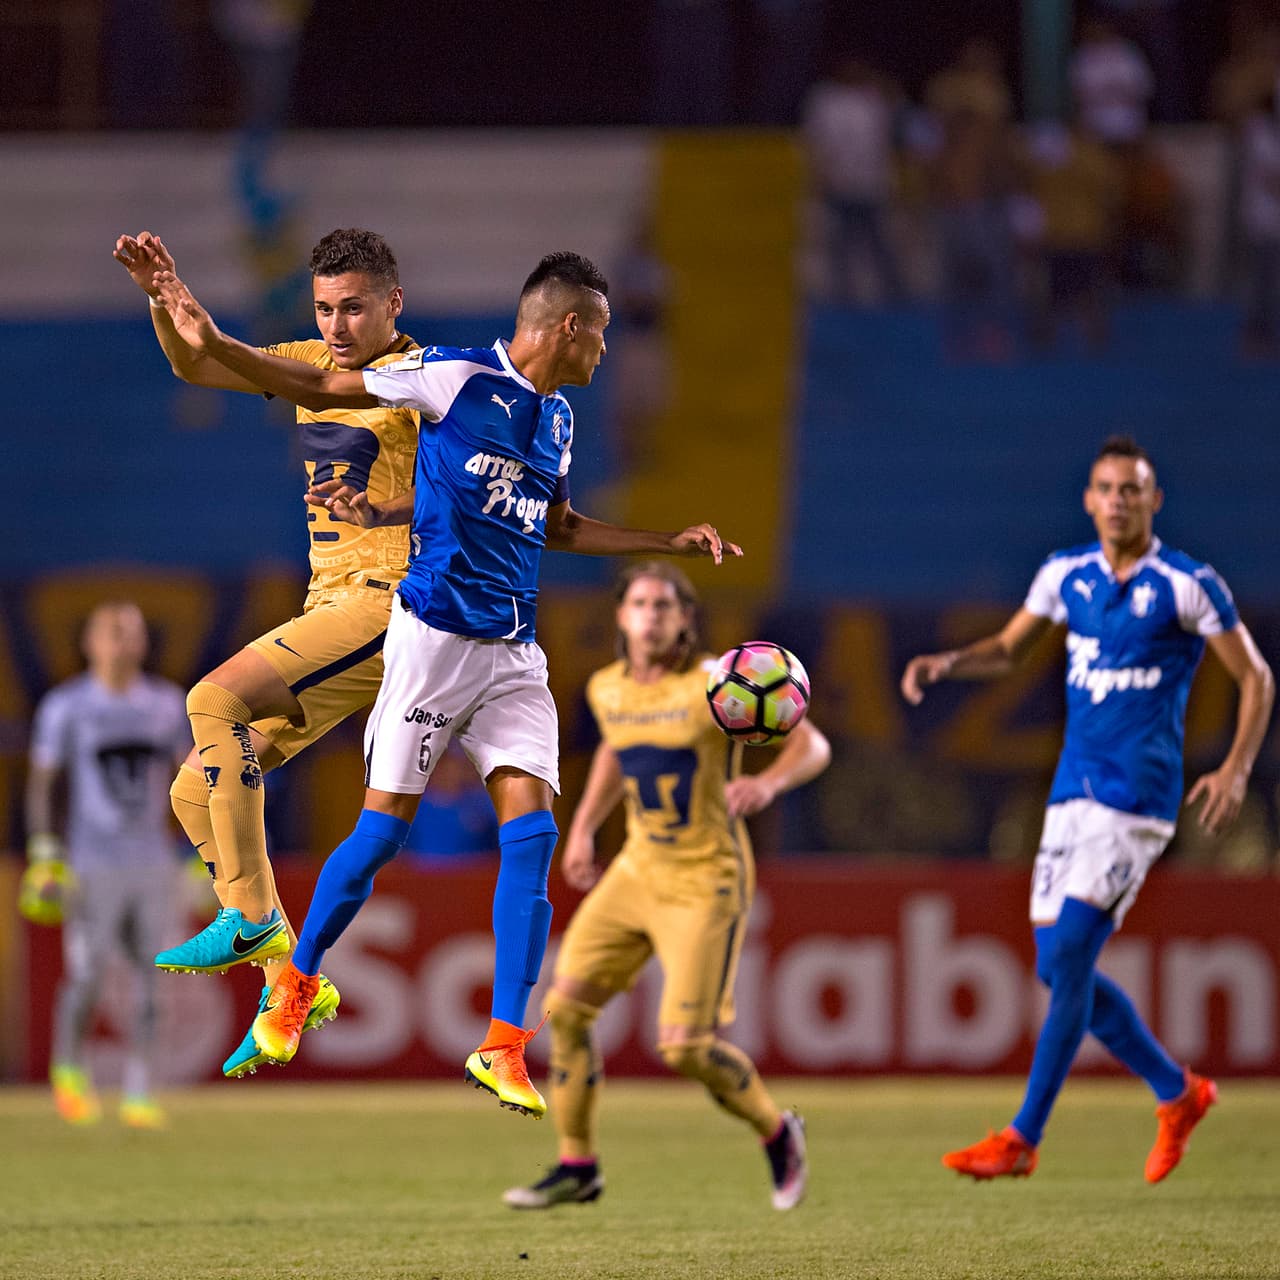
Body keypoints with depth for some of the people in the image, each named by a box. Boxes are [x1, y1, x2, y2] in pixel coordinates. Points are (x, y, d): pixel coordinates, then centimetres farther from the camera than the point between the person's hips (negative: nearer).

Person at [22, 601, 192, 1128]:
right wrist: (44, 852, -9)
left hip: (154, 863, 3)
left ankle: (137, 1092, 7)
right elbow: (41, 782, -1)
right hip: (92, 862, -3)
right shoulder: (65, 706, -2)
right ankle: (68, 1068, 20)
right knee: (85, 977, -7)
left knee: (150, 978, -1)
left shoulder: (166, 702, 8)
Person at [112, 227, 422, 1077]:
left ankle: (255, 922, -21)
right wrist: (164, 295, -7)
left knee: (216, 700, -27)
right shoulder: (317, 365, 15)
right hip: (334, 605, 9)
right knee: (196, 791, 2)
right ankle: (291, 981, 6)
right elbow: (197, 365, 11)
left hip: (389, 597, -9)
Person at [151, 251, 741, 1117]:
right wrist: (214, 345, -11)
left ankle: (504, 1048, -5)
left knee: (532, 831, -7)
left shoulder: (557, 418, 13)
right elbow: (321, 389, -3)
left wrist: (671, 544, 28)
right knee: (385, 826, -3)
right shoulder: (457, 377, -8)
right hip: (435, 637, -6)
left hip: (516, 653, 6)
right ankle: (295, 986, 22)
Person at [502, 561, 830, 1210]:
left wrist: (768, 782, -33)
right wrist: (583, 828, 19)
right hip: (637, 870, 6)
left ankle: (777, 1132, 14)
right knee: (565, 1006, -4)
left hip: (706, 882, -6)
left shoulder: (713, 684, -15)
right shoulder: (607, 689, 4)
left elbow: (811, 744, -13)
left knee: (685, 1047, -14)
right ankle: (577, 1166, 9)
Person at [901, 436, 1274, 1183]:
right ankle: (1179, 1094, 24)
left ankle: (1022, 1140, -10)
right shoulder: (1068, 575, 8)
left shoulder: (1188, 586, -7)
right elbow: (1008, 650, 21)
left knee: (1069, 955, -14)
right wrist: (946, 664, 1)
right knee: (1059, 969, 6)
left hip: (1138, 797, -7)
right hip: (1073, 790, 7)